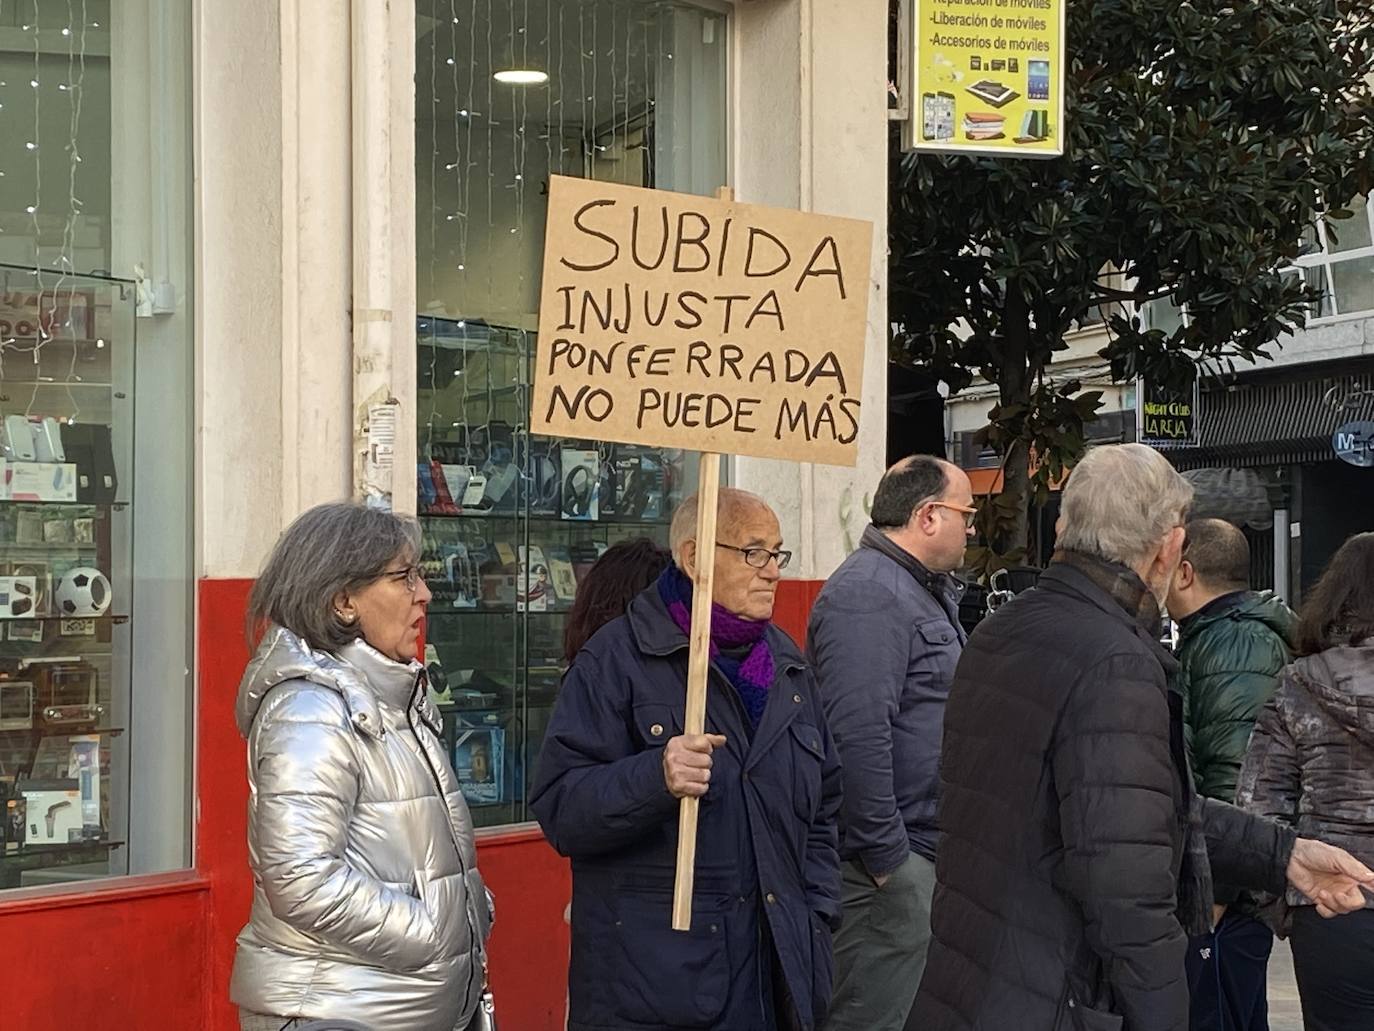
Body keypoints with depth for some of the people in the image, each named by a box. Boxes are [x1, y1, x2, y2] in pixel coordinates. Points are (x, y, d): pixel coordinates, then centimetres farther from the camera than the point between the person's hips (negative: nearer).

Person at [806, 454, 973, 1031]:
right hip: (892, 860, -11)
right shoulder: (870, 595, -18)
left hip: (924, 851, 11)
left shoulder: (928, 590, 16)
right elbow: (857, 738, -26)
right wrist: (886, 858, -23)